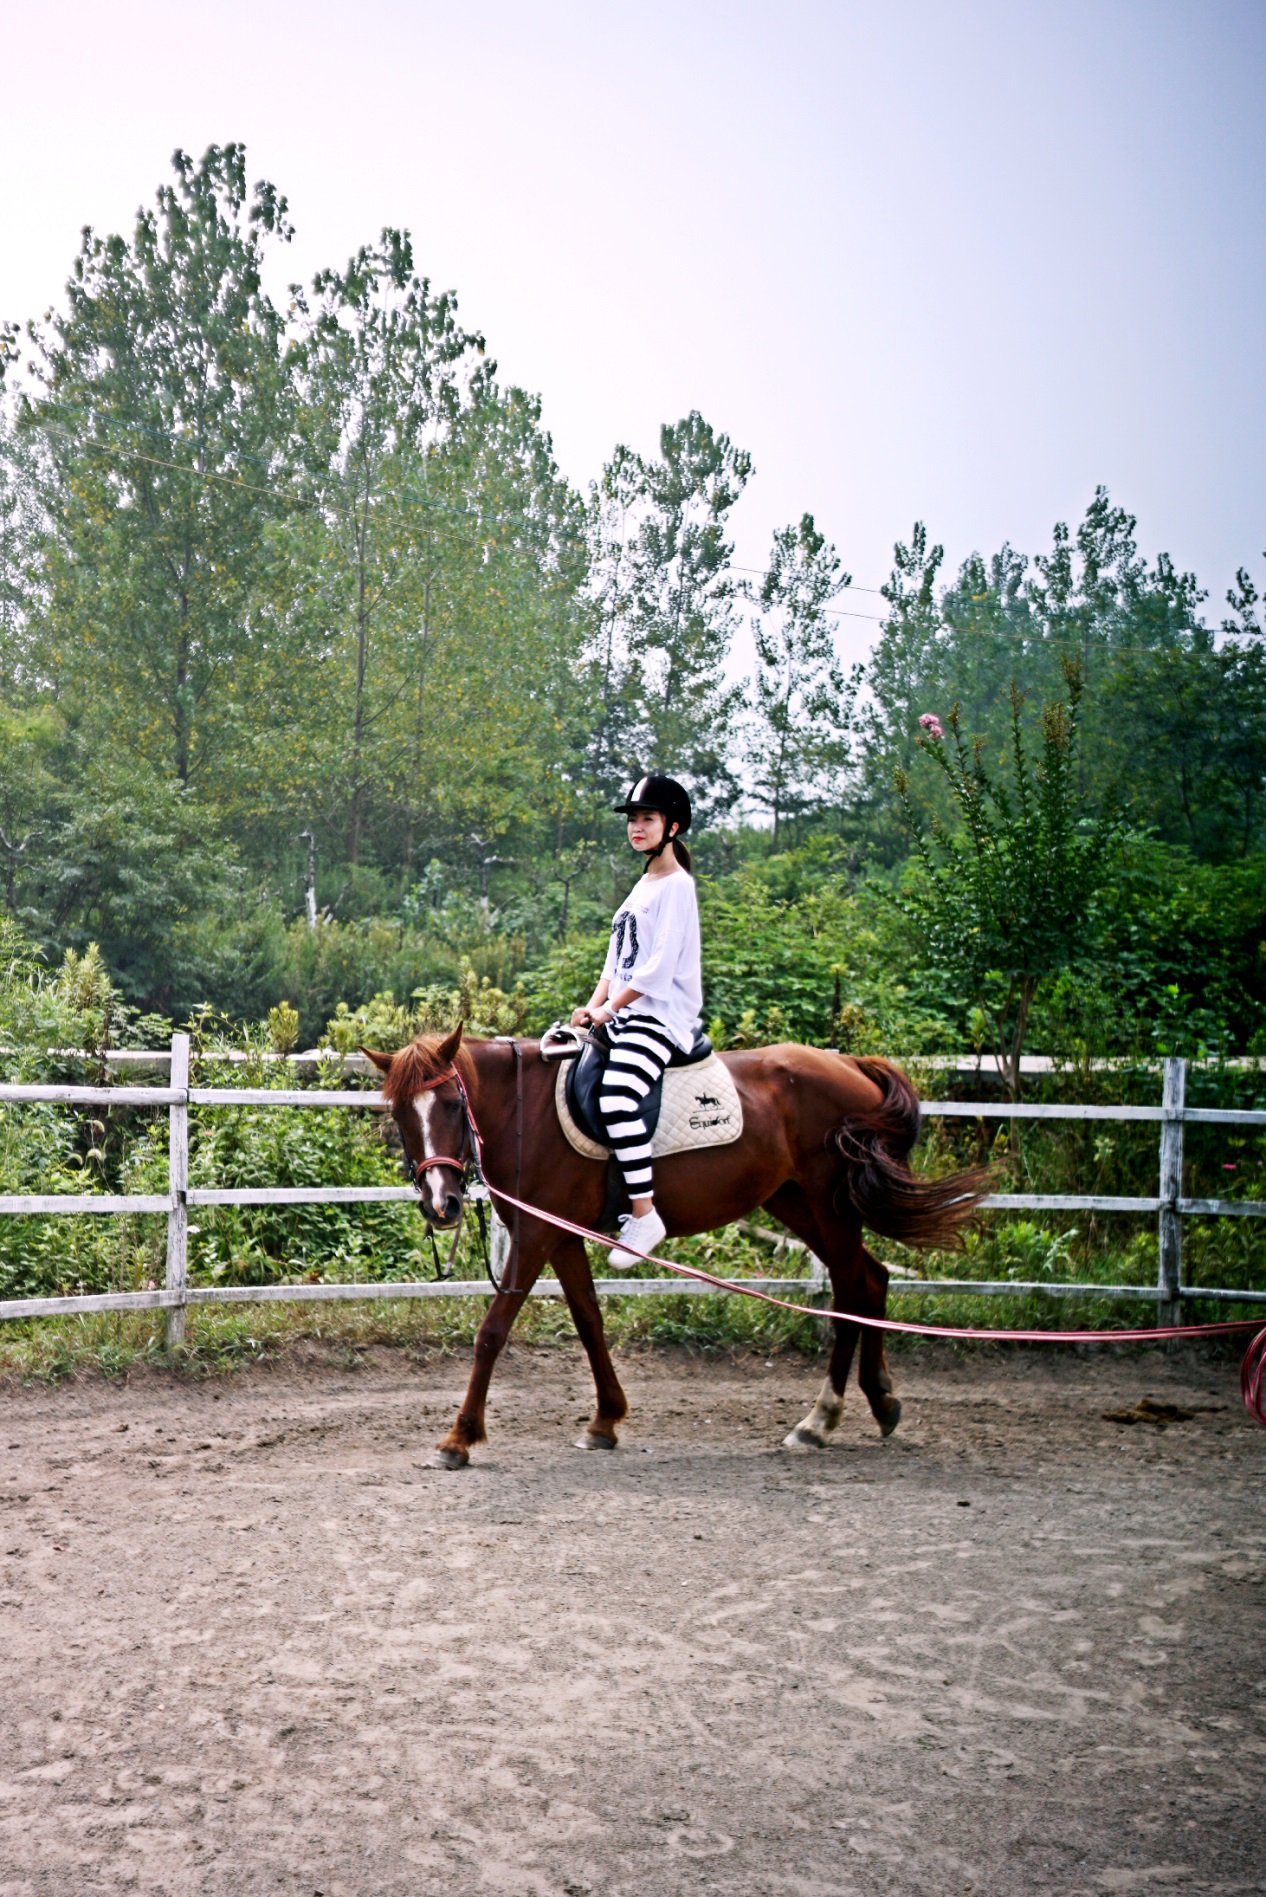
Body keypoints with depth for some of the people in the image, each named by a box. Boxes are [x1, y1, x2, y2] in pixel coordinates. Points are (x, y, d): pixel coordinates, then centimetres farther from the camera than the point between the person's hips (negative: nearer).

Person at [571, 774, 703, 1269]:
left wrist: (609, 1008, -14)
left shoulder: (676, 886, -8)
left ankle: (644, 1213, -25)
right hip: (622, 1014, 10)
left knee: (616, 1098, -31)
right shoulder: (643, 886, 20)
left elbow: (659, 967, -16)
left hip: (661, 1017, -10)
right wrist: (593, 1005, 3)